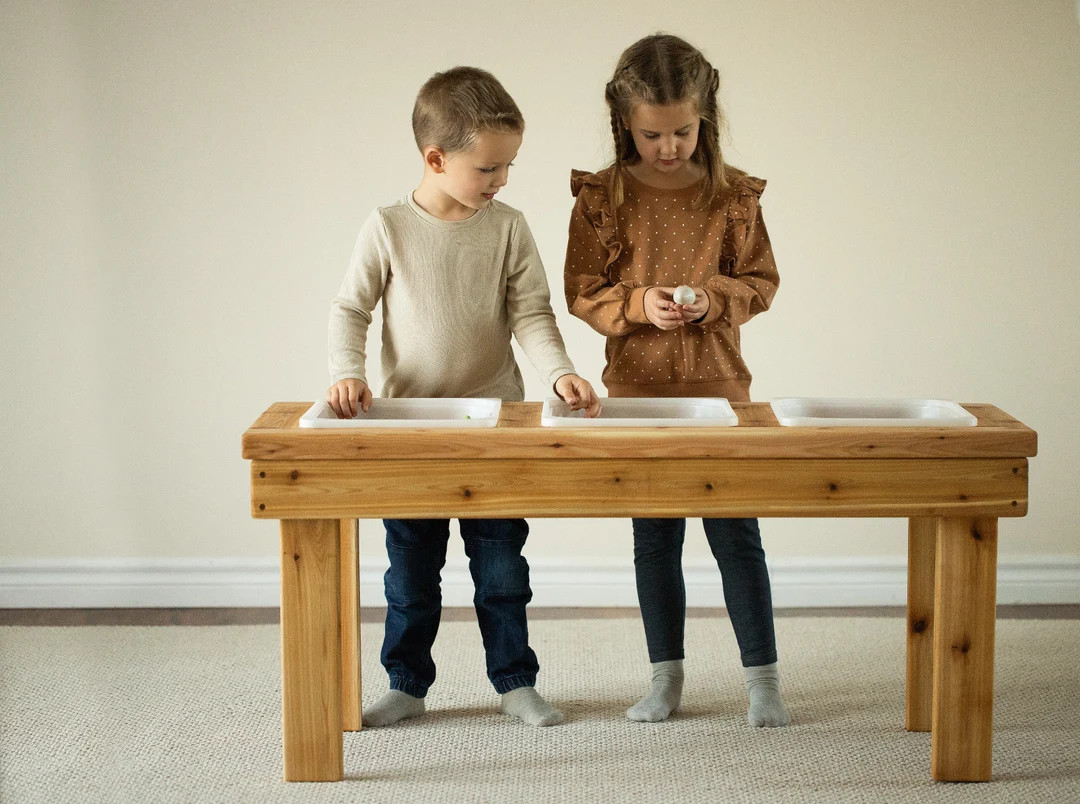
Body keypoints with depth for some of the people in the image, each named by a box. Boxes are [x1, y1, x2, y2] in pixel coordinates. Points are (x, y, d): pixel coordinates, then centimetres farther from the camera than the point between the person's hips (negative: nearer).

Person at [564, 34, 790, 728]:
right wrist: (638, 305, -17)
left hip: (719, 386, -1)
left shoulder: (733, 195, -2)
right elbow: (582, 291, 0)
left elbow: (762, 280, 4)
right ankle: (666, 676, 22)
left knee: (736, 532, 2)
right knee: (655, 537, 10)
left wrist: (714, 300, -15)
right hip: (638, 390, 1)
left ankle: (763, 677, 13)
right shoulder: (602, 198, -3)